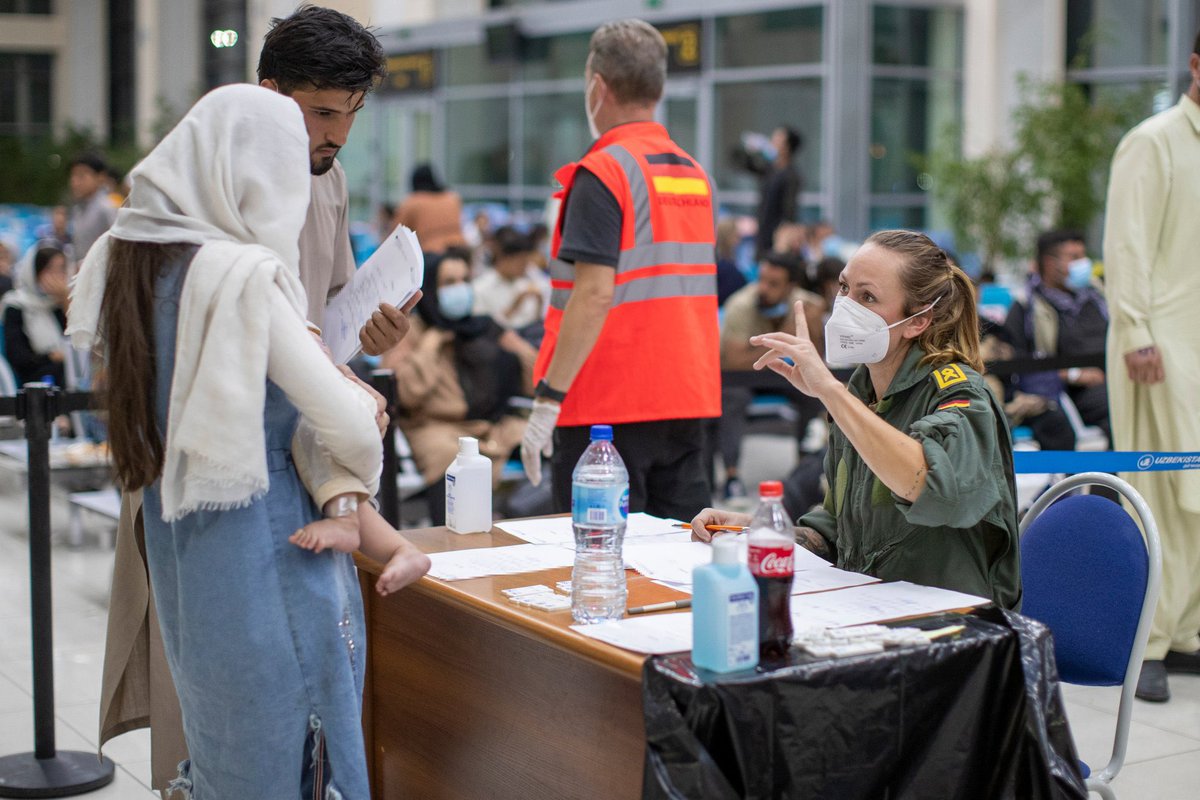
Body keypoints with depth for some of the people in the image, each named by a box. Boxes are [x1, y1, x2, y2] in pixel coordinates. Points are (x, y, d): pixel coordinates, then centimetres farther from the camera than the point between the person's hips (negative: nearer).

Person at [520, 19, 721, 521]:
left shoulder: (603, 172, -12)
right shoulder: (696, 175, 13)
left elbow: (595, 293, -20)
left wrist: (547, 399, -18)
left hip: (610, 407, -7)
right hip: (689, 401, 8)